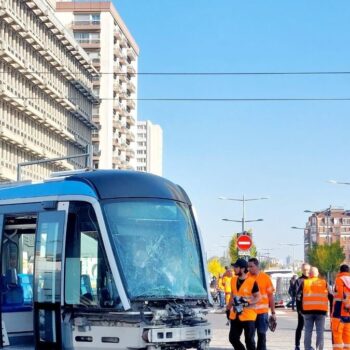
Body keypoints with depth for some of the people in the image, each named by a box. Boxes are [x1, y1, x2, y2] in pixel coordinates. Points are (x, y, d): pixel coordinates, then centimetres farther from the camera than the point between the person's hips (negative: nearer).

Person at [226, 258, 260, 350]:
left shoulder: (252, 281, -14)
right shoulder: (233, 280, 6)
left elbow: (258, 297, -8)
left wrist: (248, 303, -23)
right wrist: (228, 308, 21)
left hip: (248, 316, -6)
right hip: (235, 315, 6)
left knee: (249, 340, 2)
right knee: (233, 338, 9)